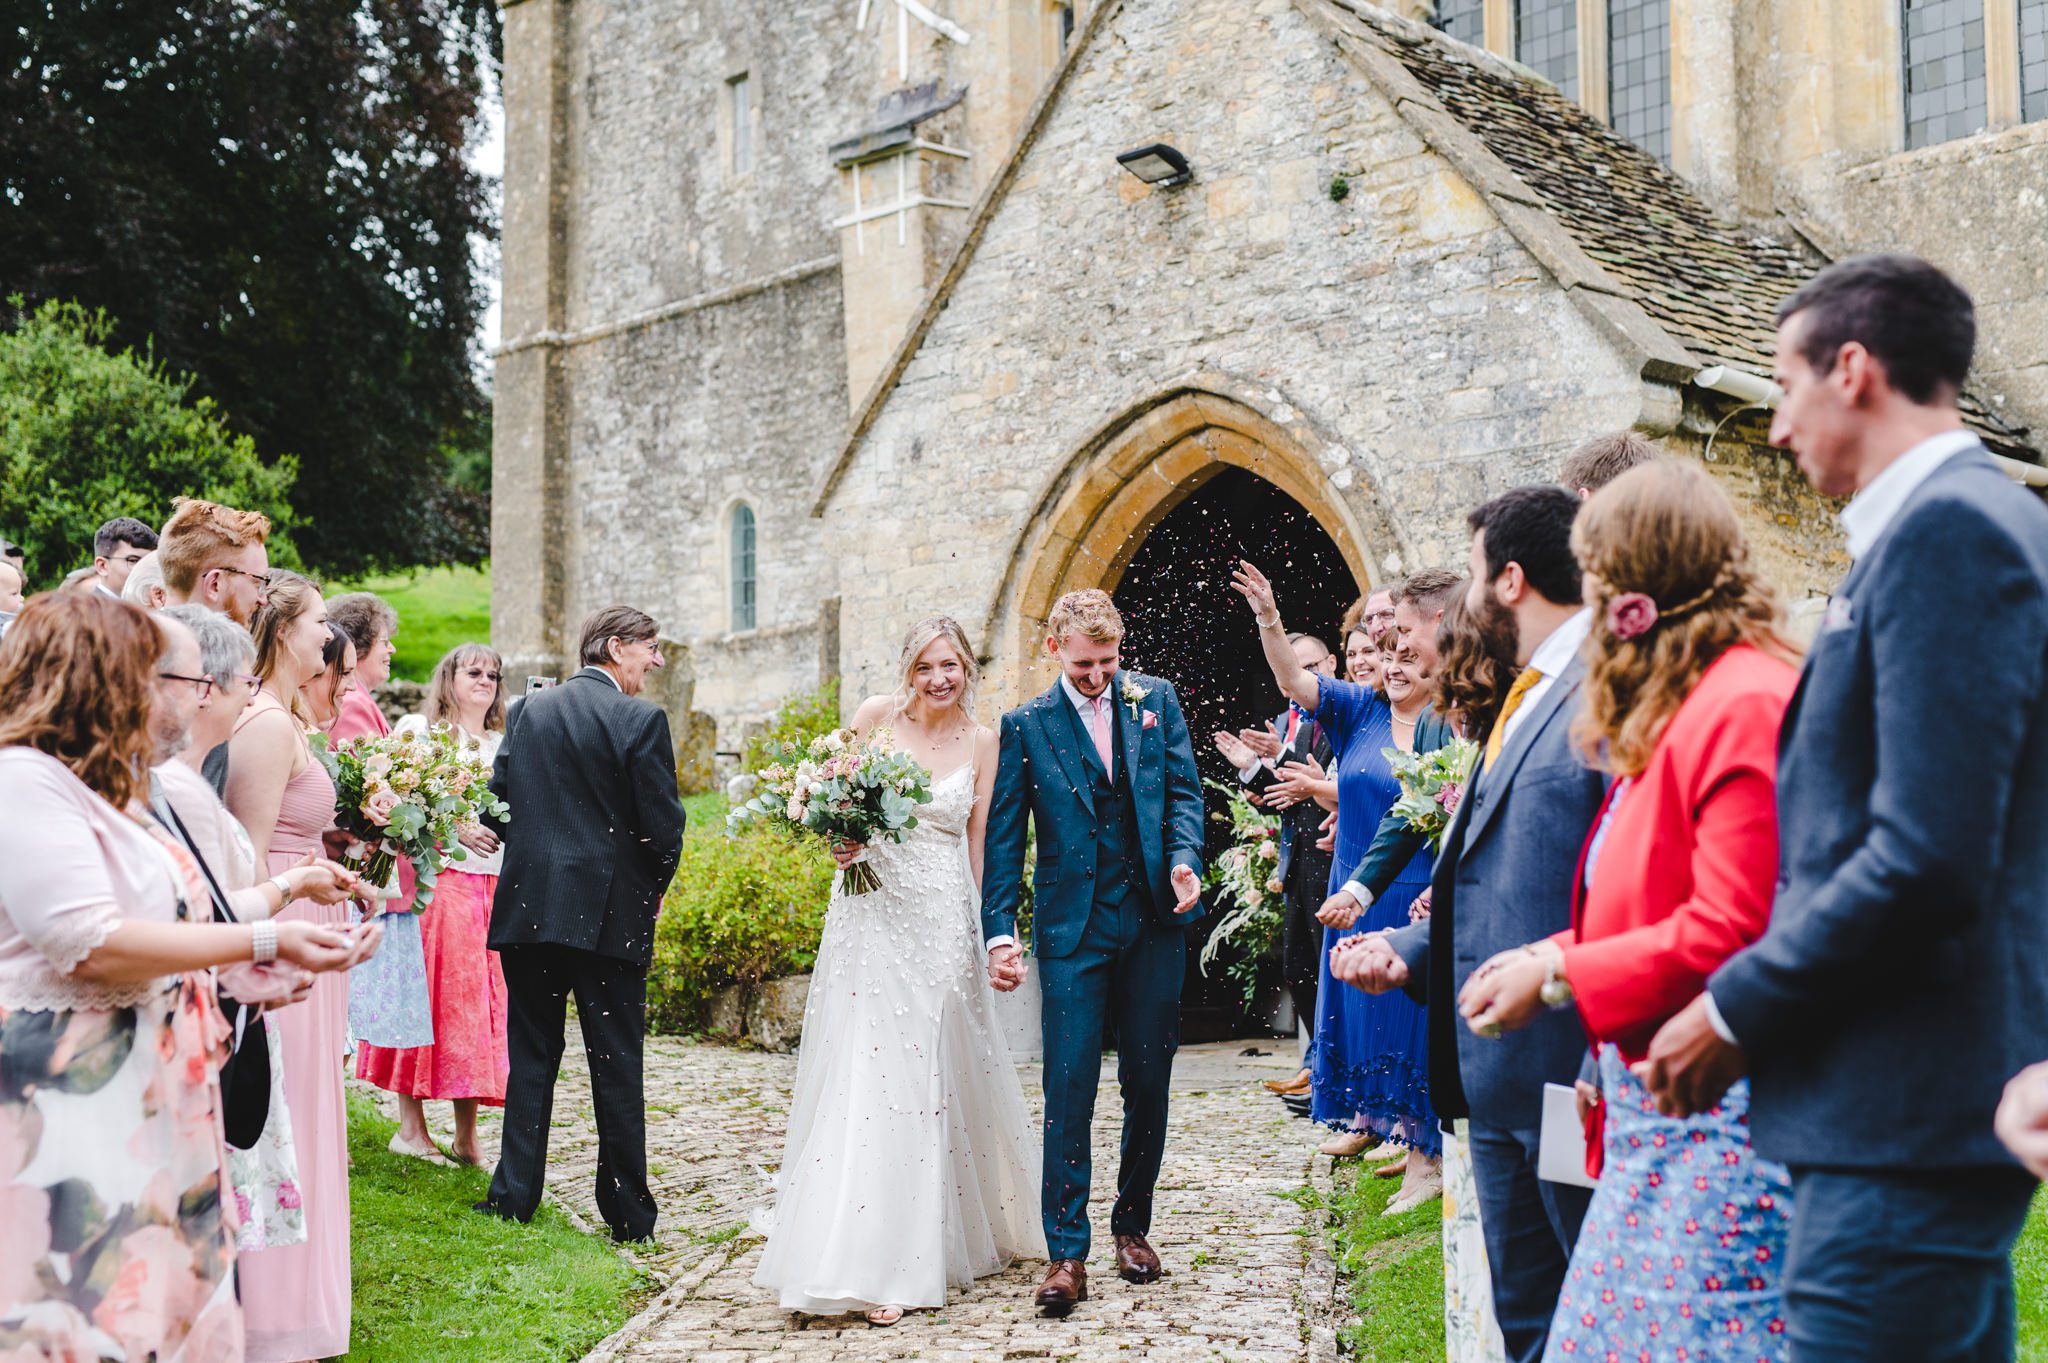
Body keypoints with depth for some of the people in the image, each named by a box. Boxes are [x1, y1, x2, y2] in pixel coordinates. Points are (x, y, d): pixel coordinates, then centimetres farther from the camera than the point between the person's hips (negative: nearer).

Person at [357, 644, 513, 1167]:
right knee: (426, 996, -3)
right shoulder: (419, 730, 4)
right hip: (435, 882, -5)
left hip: (494, 887, 5)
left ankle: (467, 1136, 7)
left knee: (480, 1004, 3)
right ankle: (411, 1128, 7)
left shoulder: (505, 745, 19)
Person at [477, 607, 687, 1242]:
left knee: (531, 1054, 13)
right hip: (611, 912, -4)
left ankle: (514, 1193, 15)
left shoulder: (528, 708, 6)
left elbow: (497, 802, 7)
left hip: (529, 904, 4)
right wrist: (653, 889, 8)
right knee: (617, 1064, 3)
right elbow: (663, 826, -10)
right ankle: (628, 1210, 9)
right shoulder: (641, 719, -9)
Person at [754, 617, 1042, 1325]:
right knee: (866, 1074, -3)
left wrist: (982, 932, 9)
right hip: (871, 912, 0)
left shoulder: (982, 742, 3)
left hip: (944, 921, 0)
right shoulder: (877, 715, 0)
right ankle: (871, 1262, 5)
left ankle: (959, 1232, 17)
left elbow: (977, 844, 9)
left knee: (937, 1073, 3)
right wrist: (840, 838, -11)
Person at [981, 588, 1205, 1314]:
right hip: (1073, 927, -2)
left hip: (1153, 921, 2)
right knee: (1069, 1089, -5)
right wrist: (999, 930, -9)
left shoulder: (1157, 699, 8)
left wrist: (1185, 858, -13)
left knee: (1149, 1084, 9)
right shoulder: (1026, 725, 2)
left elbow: (1184, 788, 6)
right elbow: (1003, 837, 0)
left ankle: (1132, 1225, 26)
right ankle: (1066, 1253, 0)